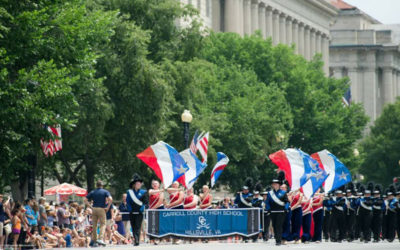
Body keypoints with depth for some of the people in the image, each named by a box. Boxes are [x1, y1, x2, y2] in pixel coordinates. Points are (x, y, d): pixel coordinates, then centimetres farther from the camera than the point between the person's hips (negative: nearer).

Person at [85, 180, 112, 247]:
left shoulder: (92, 192, 11)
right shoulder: (105, 192, 3)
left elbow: (85, 200, 5)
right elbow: (110, 199, -13)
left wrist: (91, 207, 5)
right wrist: (107, 208, -6)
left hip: (94, 209, 3)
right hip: (101, 209, -3)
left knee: (94, 225, 10)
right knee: (103, 224, 1)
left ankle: (93, 240, 11)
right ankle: (100, 238, -17)